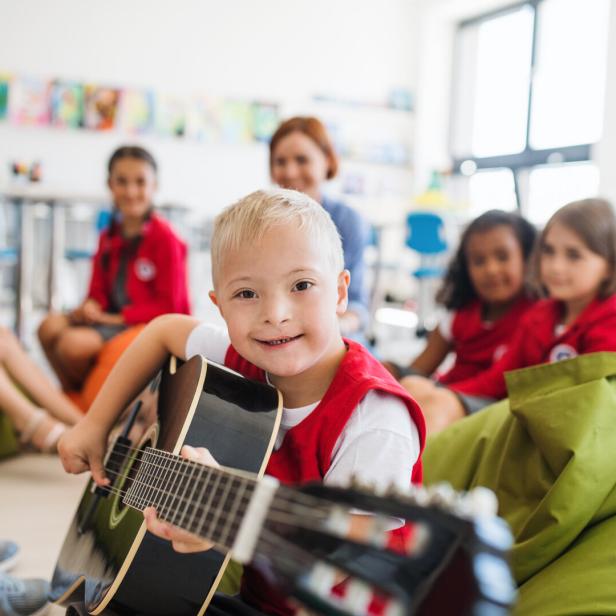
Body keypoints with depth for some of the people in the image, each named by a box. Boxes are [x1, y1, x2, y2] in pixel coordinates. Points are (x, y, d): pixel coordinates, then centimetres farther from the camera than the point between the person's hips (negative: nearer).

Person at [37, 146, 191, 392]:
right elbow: (98, 295, 16)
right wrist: (89, 309, -8)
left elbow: (169, 306, -12)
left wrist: (118, 317, -14)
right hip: (112, 320, 7)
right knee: (50, 326, -14)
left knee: (74, 343, -25)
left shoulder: (165, 238, -11)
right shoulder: (108, 238, 12)